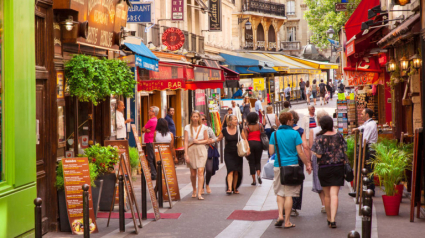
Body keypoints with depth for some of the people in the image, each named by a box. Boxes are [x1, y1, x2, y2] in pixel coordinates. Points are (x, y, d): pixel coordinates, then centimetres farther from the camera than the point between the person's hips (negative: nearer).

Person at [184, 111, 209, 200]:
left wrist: (199, 142, -11)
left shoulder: (203, 127, 3)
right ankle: (194, 191, 31)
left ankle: (199, 193, -15)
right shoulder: (187, 127, 1)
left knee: (200, 172, -13)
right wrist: (186, 154, -8)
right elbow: (186, 142, -2)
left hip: (201, 150, -1)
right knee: (193, 173, 8)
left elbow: (206, 140, 8)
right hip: (191, 151, 1)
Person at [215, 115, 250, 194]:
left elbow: (244, 139, 8)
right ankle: (229, 188, -17)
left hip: (237, 153, 2)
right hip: (228, 153, -2)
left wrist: (248, 147, -5)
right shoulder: (224, 130, -3)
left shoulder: (239, 129, 1)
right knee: (230, 170, -13)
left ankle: (235, 188, 16)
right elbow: (219, 139, 10)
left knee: (236, 171, 4)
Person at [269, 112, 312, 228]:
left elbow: (271, 151, 3)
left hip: (278, 166, 3)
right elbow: (300, 152, -7)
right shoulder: (294, 133, -5)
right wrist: (307, 164, 5)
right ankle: (287, 221, 5)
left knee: (279, 193, 15)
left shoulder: (274, 134, 3)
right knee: (289, 194, 3)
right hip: (292, 165, -2)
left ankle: (280, 215, -2)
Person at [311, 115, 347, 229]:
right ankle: (333, 220, -15)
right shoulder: (338, 135, 0)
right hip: (338, 167, 1)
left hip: (324, 168, -1)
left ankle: (329, 219, 24)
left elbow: (318, 155, -13)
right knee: (334, 194, -3)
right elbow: (344, 150, 4)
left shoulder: (320, 138, -10)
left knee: (327, 195, 13)